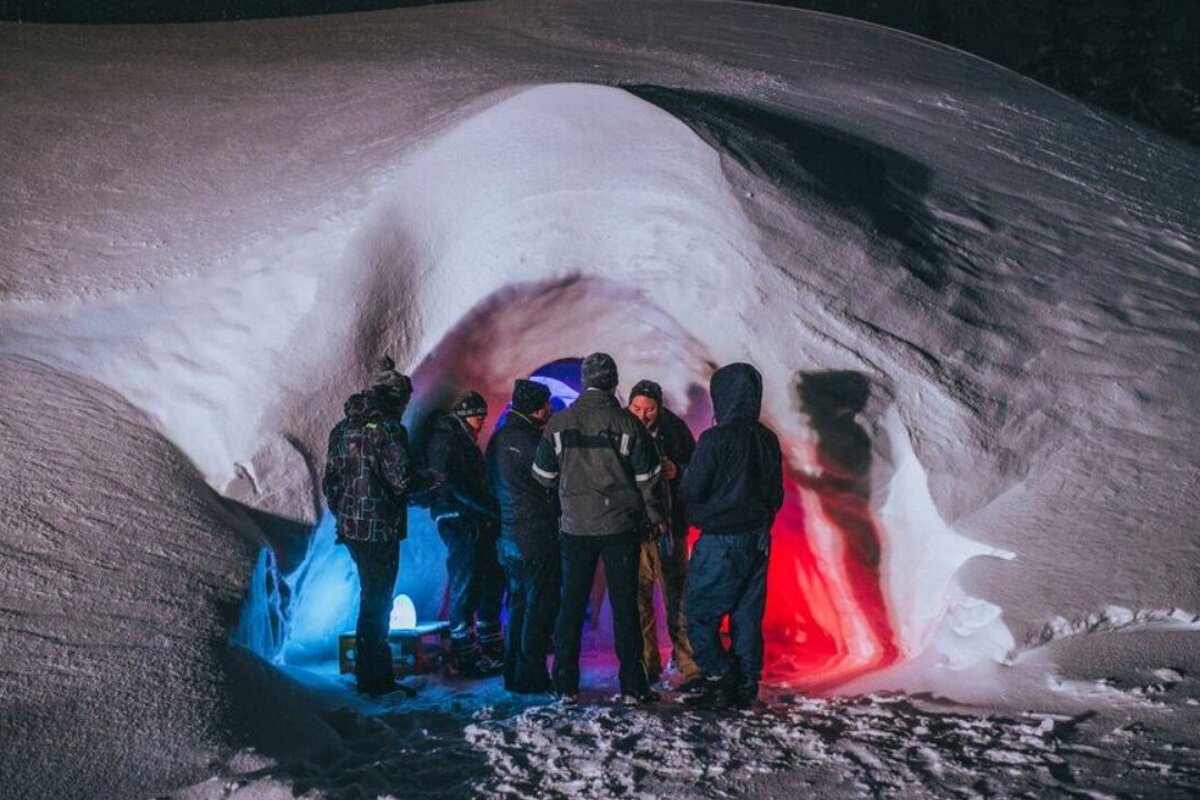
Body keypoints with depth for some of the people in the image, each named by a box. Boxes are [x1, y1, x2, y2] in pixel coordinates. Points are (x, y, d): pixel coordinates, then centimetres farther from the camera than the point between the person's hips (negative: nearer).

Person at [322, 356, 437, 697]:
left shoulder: (343, 428, 10)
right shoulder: (388, 428, -13)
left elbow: (329, 481, 13)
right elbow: (403, 478, -17)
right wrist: (431, 478, 1)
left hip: (351, 527, 8)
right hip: (380, 529, -8)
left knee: (372, 596, 18)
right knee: (376, 603, 0)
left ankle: (373, 674, 25)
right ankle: (375, 679, 4)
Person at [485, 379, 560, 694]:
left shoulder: (498, 439, 11)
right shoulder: (530, 440, -16)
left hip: (509, 536, 9)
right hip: (537, 537, -9)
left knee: (519, 605, 17)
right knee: (539, 607, -1)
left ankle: (513, 673, 22)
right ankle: (531, 676, 0)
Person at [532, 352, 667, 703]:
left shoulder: (559, 424, 0)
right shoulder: (627, 424, -5)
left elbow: (543, 475, 7)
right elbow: (647, 477, -1)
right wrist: (657, 517, 13)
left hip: (575, 526, 2)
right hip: (620, 526, -1)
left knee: (571, 604, 9)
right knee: (624, 605, 3)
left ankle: (565, 684, 10)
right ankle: (632, 685, 4)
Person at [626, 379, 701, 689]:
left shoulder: (674, 430, -3)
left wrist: (677, 472, -15)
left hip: (668, 527, -2)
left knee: (676, 598, -4)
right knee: (638, 599, 7)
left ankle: (689, 667, -1)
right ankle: (646, 665, 17)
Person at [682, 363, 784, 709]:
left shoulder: (716, 438, -15)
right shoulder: (768, 440, 6)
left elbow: (691, 490, -13)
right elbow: (777, 495, 13)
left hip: (720, 541, -7)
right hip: (758, 541, 7)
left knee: (700, 615, 2)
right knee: (747, 616, 11)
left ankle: (721, 679, -4)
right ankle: (746, 687, 13)